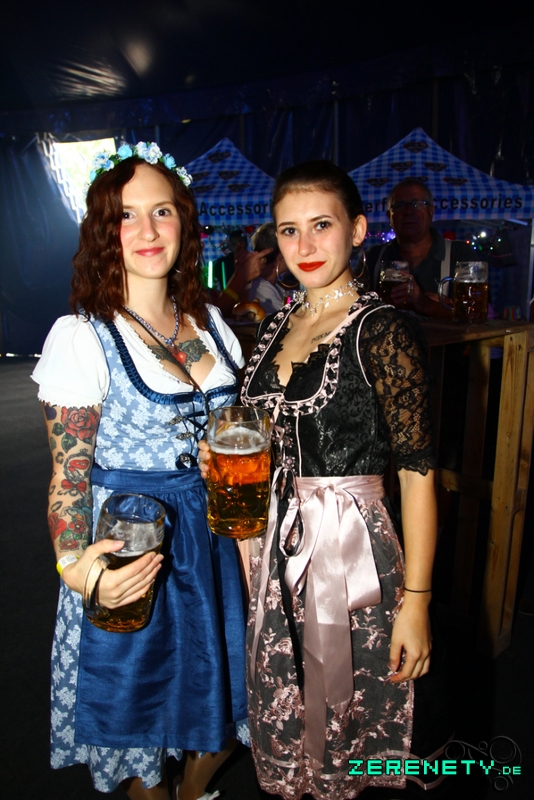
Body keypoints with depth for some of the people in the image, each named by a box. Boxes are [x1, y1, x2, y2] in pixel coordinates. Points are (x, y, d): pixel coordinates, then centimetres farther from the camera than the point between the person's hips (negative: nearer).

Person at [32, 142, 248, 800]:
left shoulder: (210, 323, 3)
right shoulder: (81, 337, -14)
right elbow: (69, 473, -13)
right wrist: (73, 565, -29)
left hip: (216, 540, 6)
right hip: (131, 552, -5)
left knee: (222, 694, 21)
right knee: (139, 697, 16)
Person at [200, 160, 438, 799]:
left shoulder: (383, 331, -14)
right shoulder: (275, 326, 7)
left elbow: (417, 472, -15)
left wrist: (415, 601, -14)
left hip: (350, 549, -6)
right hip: (275, 542, 6)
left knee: (341, 713, 14)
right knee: (282, 717, 21)